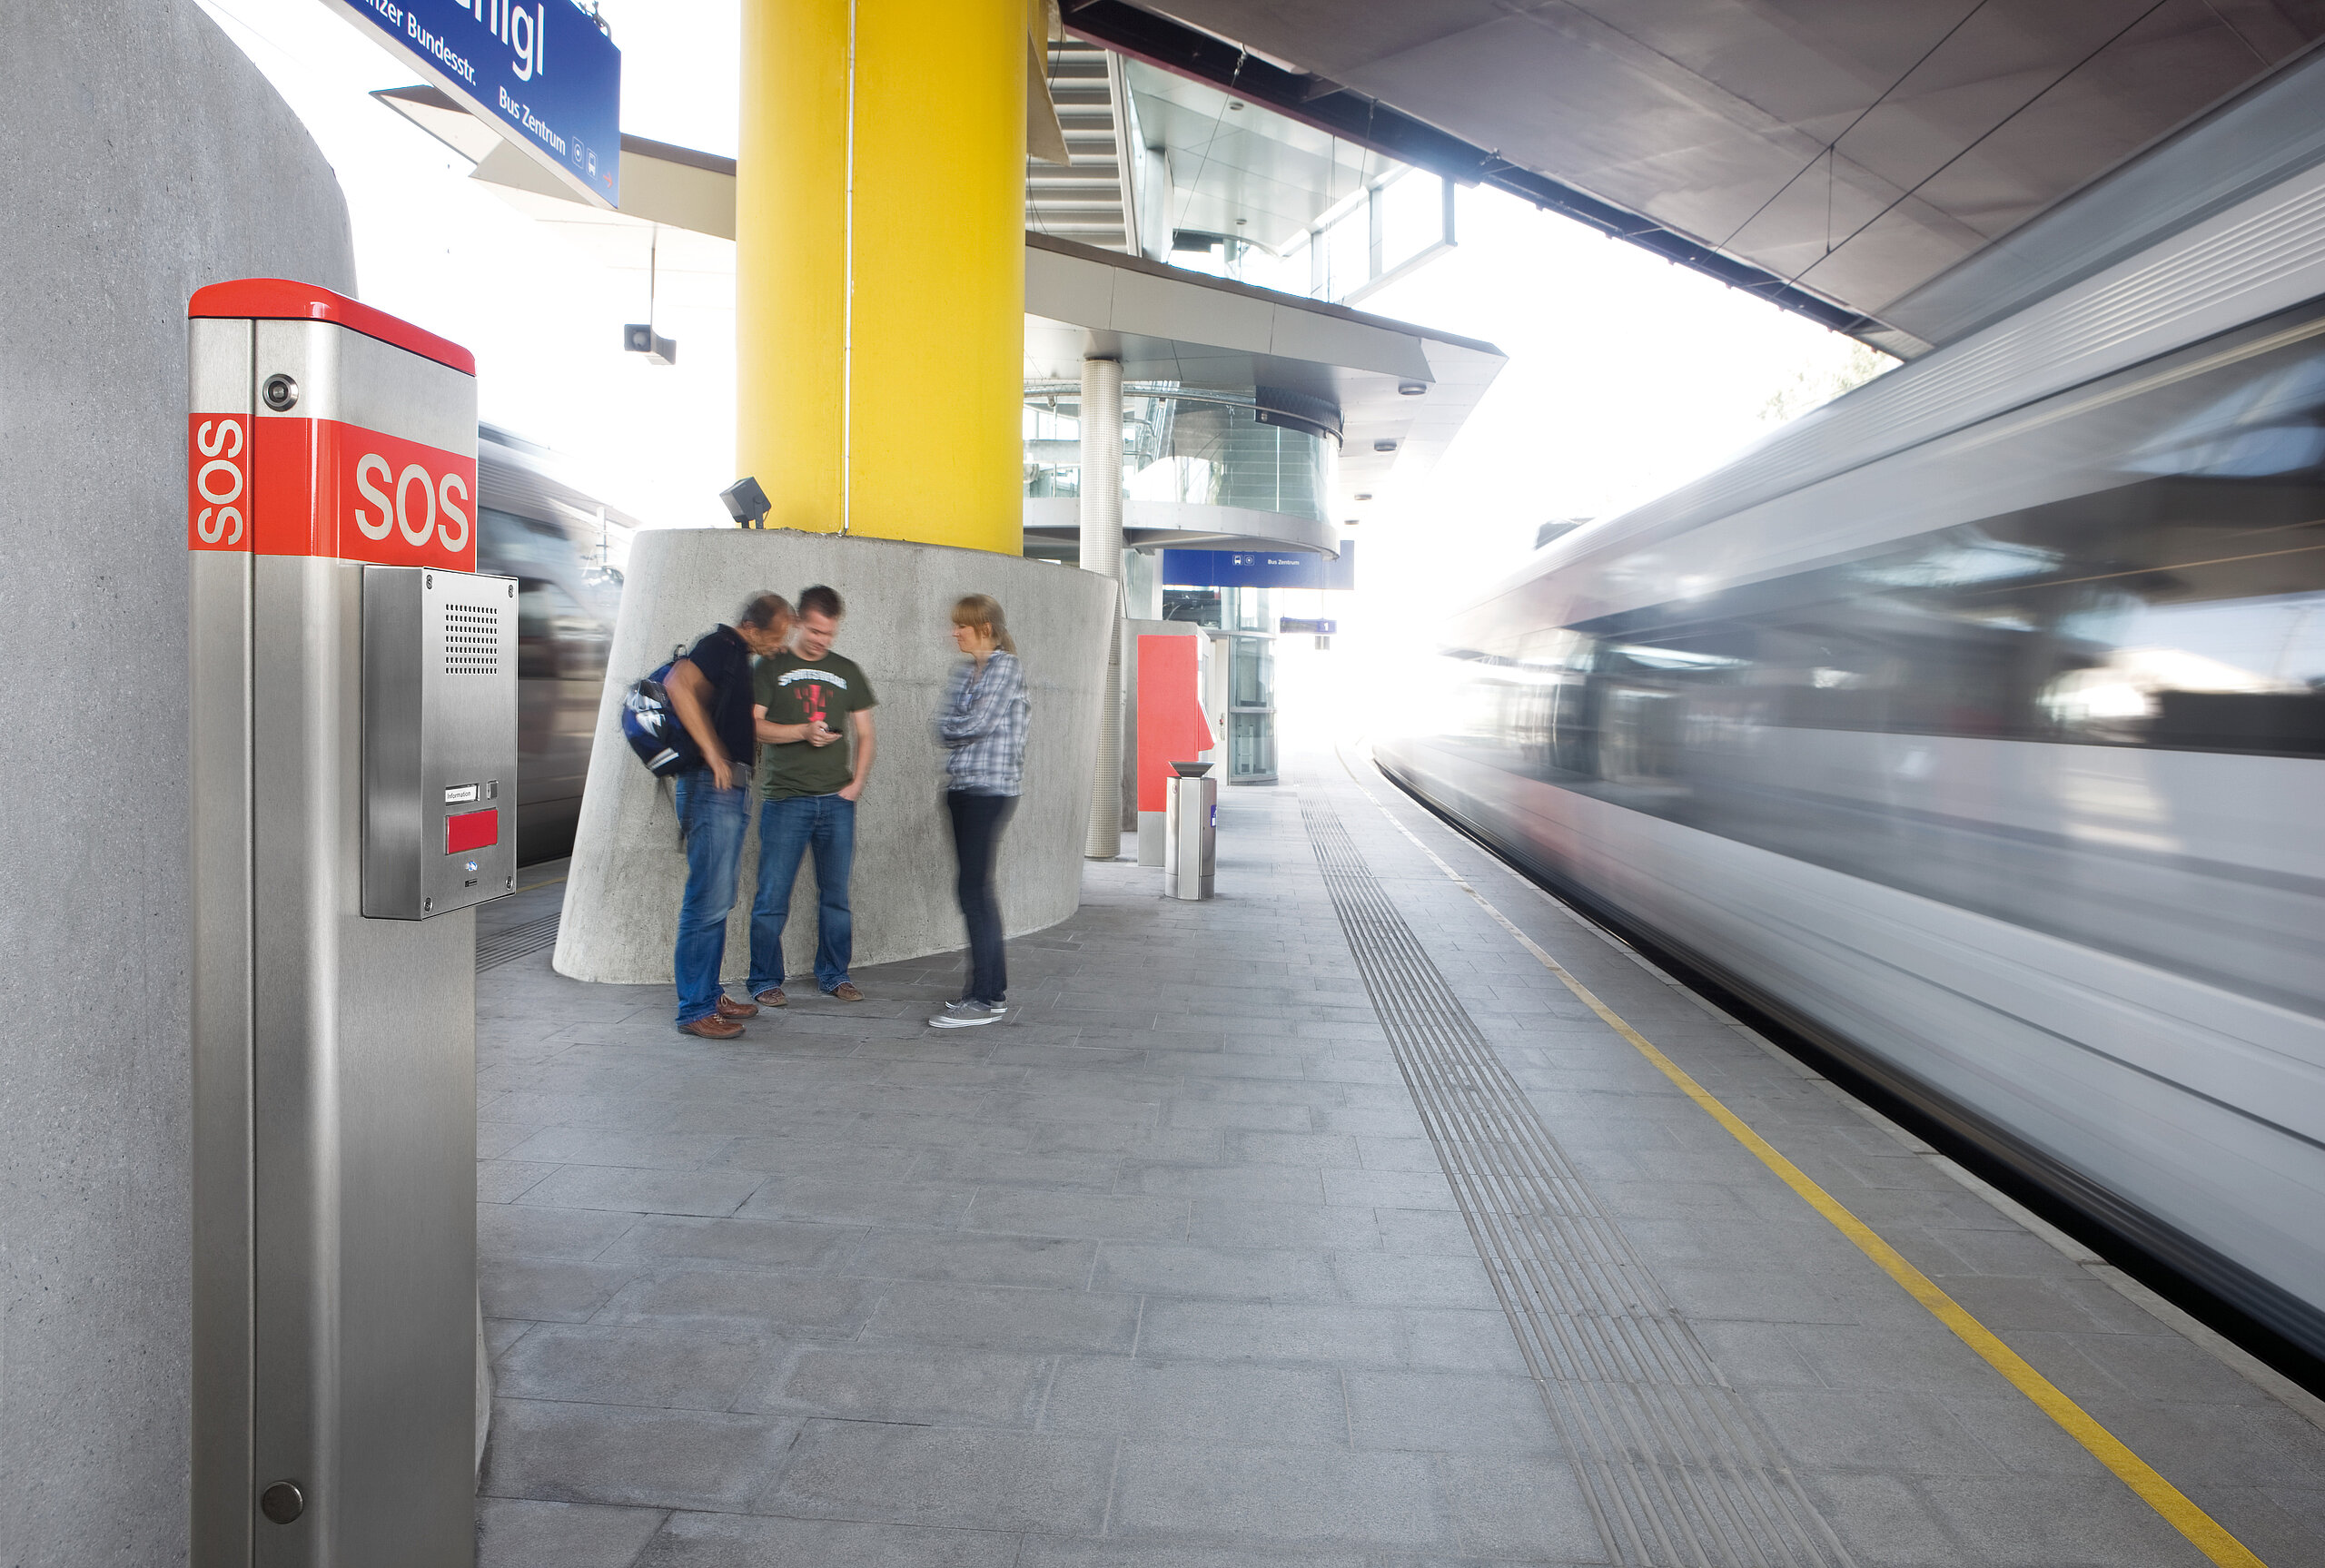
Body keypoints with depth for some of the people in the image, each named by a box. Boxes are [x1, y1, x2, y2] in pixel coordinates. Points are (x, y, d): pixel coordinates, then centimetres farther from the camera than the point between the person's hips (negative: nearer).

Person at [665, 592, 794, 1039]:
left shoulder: (741, 658, 20)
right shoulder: (719, 647, -10)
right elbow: (677, 684, -28)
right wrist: (712, 752, -26)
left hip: (734, 789, 10)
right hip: (713, 788, -10)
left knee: (718, 901, 14)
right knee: (708, 902, -8)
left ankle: (709, 994, 23)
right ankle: (695, 1009, -3)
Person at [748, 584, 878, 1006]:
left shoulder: (847, 671, 14)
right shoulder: (771, 667, 5)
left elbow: (865, 734, 16)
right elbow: (753, 725, -3)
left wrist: (856, 783, 3)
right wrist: (803, 731, -16)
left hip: (837, 801, 3)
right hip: (785, 799, -3)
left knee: (836, 895, 7)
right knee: (773, 897, -2)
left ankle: (834, 975, 20)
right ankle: (765, 980, 11)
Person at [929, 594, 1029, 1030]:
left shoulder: (1005, 667, -8)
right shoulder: (963, 671, 17)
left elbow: (976, 724, -15)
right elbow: (945, 727, 12)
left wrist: (951, 725, 2)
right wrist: (960, 727, -6)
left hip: (989, 788, -9)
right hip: (961, 786, 9)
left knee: (973, 888, -10)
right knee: (977, 888, 11)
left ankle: (984, 999, -6)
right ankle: (994, 989, 19)